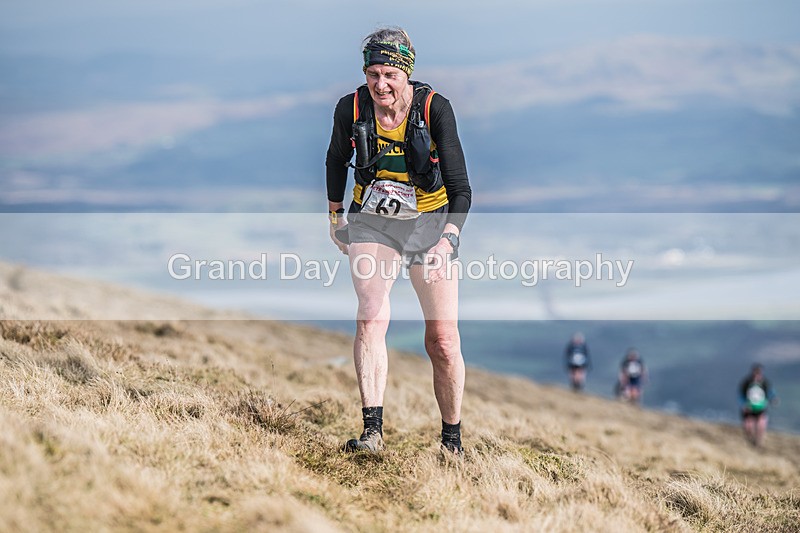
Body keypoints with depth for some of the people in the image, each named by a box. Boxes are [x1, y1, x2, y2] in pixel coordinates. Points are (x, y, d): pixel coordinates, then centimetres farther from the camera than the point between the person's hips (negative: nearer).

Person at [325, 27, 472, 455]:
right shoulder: (351, 109, -12)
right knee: (372, 316, -23)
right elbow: (337, 159, 11)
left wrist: (446, 243, -31)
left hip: (430, 223, -1)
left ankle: (452, 439, 13)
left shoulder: (434, 107, -19)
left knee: (443, 342, -5)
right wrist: (335, 215, 18)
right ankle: (372, 430, -26)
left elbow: (461, 190, -19)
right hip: (372, 224, 1)